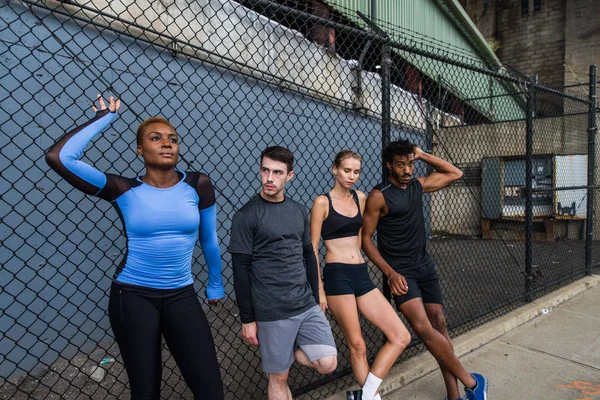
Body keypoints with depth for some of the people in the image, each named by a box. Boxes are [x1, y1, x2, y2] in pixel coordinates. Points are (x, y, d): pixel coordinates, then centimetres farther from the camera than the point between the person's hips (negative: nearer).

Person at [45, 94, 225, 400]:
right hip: (133, 295, -1)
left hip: (181, 296, 1)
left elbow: (209, 239, 8)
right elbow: (58, 157, -19)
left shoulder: (198, 185, -5)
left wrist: (215, 284, 17)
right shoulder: (125, 191, -9)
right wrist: (103, 119, -9)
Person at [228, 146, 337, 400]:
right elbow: (241, 271, -9)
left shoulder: (299, 211, 7)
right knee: (279, 378, 8)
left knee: (328, 364, -1)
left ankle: (291, 352, 24)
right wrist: (247, 319, -8)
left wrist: (314, 298, 14)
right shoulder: (246, 216, -10)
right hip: (272, 313, -4)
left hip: (307, 305, 5)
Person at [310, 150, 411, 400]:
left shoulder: (361, 198, 11)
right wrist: (319, 288, -9)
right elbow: (312, 248, -6)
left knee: (401, 337, 1)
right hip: (337, 276, -6)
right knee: (357, 345, 2)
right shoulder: (322, 202, -5)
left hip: (362, 274, 6)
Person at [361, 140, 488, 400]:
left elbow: (455, 174, 18)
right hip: (400, 271, -6)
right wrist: (390, 273, -18)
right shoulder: (379, 196, -11)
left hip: (425, 266, 6)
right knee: (424, 329, -17)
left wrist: (423, 156, 6)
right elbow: (365, 239, -10)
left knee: (439, 325, 7)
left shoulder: (418, 186, 7)